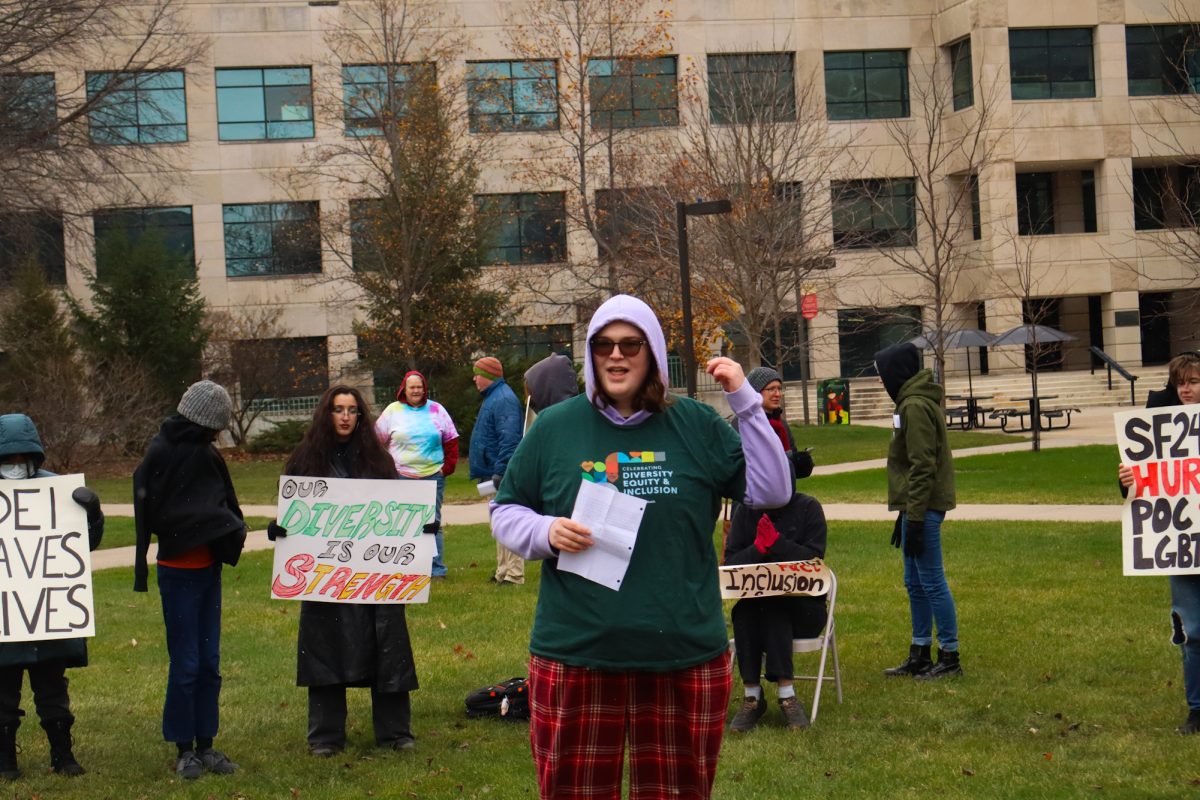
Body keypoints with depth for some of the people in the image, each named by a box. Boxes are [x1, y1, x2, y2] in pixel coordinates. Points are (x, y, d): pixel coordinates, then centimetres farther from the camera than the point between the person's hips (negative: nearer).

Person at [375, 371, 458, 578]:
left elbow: (451, 440, 13)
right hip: (401, 477, -1)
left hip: (433, 476, 1)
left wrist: (448, 466, 5)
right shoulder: (393, 411, 5)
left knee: (432, 523, 3)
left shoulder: (436, 410, 8)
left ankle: (437, 568, 8)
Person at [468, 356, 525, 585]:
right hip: (494, 474, 11)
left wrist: (500, 472, -27)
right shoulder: (492, 398, 19)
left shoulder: (503, 400, -16)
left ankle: (514, 574, -8)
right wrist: (483, 472, 24)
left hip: (503, 475, -11)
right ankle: (504, 571, 22)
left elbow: (508, 439, -24)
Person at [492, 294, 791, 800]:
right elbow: (505, 511, 10)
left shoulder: (695, 425, 4)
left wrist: (745, 401, -7)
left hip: (685, 651, 1)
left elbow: (772, 492, 1)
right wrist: (544, 532, -12)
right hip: (575, 654, -1)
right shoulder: (555, 427, 2)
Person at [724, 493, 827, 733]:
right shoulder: (745, 510, 6)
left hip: (803, 606, -2)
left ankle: (787, 697, -33)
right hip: (755, 603, 2)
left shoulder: (808, 507, -1)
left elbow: (814, 559, -12)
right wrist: (757, 549, -21)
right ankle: (752, 697, -27)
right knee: (742, 611, -30)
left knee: (774, 607, -33)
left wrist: (776, 543, -24)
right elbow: (730, 562, -2)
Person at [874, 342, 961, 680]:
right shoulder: (913, 402, 15)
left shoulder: (916, 407, -16)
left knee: (932, 582, -4)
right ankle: (919, 655, 23)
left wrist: (915, 518, -20)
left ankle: (950, 657, 3)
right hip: (917, 507, 10)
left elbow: (922, 468, -20)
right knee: (915, 583, 15)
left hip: (924, 507, -10)